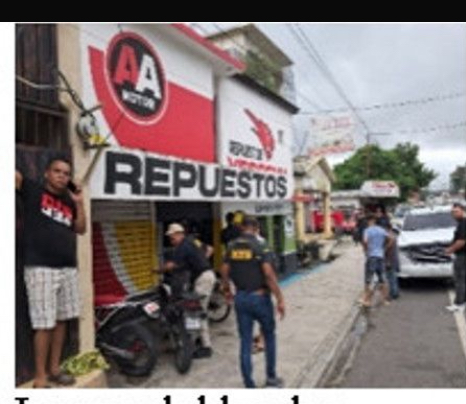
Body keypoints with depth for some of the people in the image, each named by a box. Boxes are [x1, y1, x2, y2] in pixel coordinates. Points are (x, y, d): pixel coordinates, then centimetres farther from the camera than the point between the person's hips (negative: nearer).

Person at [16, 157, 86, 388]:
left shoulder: (69, 202, 14)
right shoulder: (32, 190, 1)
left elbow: (81, 229, 11)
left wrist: (79, 203, 2)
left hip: (68, 269, 6)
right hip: (41, 268, -6)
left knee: (61, 320, 12)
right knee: (44, 324, -4)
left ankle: (54, 368, 25)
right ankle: (40, 377, 9)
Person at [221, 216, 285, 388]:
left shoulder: (232, 247, 1)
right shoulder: (259, 246, -14)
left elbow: (224, 271, 5)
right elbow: (269, 274, -20)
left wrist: (227, 289, 21)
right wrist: (280, 299, -16)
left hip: (241, 298, 4)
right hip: (259, 297, -4)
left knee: (245, 342, 10)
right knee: (269, 337, 18)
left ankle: (249, 385, 16)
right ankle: (271, 377, 27)